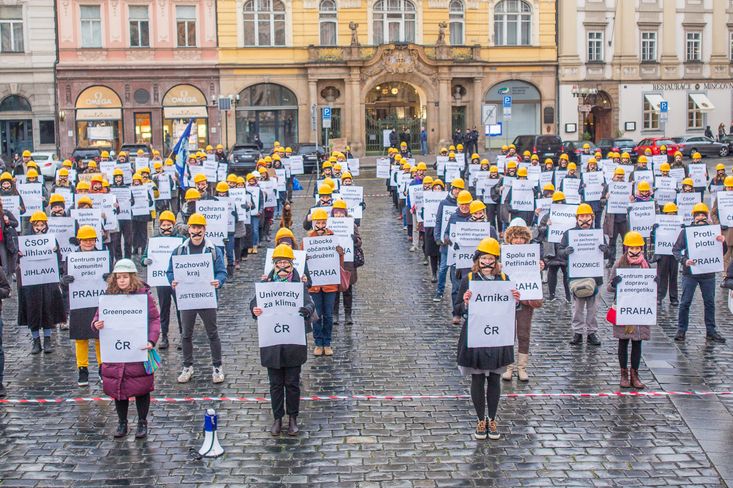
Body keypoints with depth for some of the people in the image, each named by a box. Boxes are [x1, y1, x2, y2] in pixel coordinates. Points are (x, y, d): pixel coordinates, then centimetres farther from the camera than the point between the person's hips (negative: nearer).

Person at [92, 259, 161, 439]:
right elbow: (99, 316, 11)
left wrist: (151, 340, -18)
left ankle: (142, 423, 18)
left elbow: (155, 319, -5)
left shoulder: (144, 294, -4)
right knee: (118, 388, 9)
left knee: (141, 388, 3)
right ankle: (122, 423, 24)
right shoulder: (110, 296, 6)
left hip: (139, 350, -3)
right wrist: (96, 325, -13)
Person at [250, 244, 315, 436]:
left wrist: (306, 310, -37)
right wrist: (254, 309, -28)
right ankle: (277, 418, 23)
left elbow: (310, 304, -13)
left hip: (294, 343, -1)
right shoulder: (266, 284, 3)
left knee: (292, 383, 8)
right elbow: (255, 301, -4)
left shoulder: (300, 284, -2)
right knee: (275, 384, 10)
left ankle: (293, 418, 23)